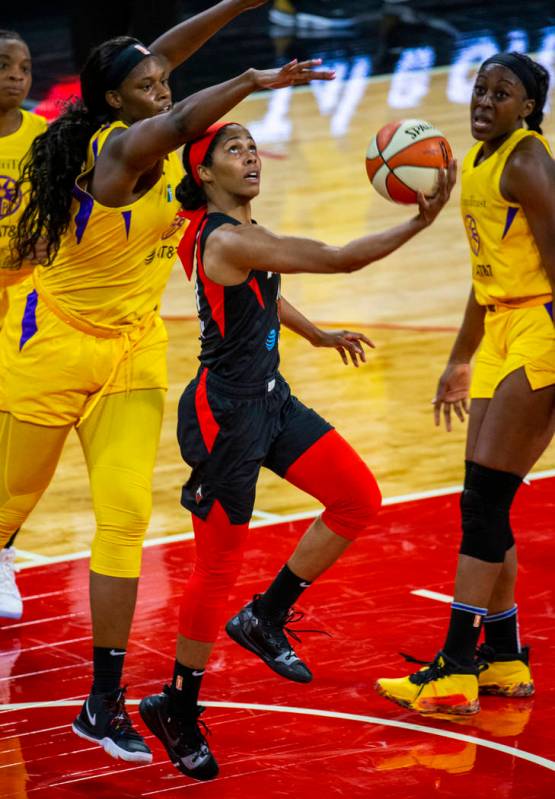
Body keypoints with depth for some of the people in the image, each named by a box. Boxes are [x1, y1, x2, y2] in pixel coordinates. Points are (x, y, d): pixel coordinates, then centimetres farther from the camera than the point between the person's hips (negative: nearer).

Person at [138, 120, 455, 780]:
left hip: (269, 401, 10)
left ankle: (265, 618, 18)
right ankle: (177, 709, 15)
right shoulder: (225, 240, -22)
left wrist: (317, 335, 36)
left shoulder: (241, 233, 8)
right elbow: (337, 260, -27)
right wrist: (419, 223, -26)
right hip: (224, 414, -10)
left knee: (359, 500, 5)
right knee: (219, 567, -2)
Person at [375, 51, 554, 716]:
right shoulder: (476, 161, 14)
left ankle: (455, 671, -11)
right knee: (484, 506, 10)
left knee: (483, 501, -11)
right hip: (500, 336, 9)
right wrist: (461, 361, 29)